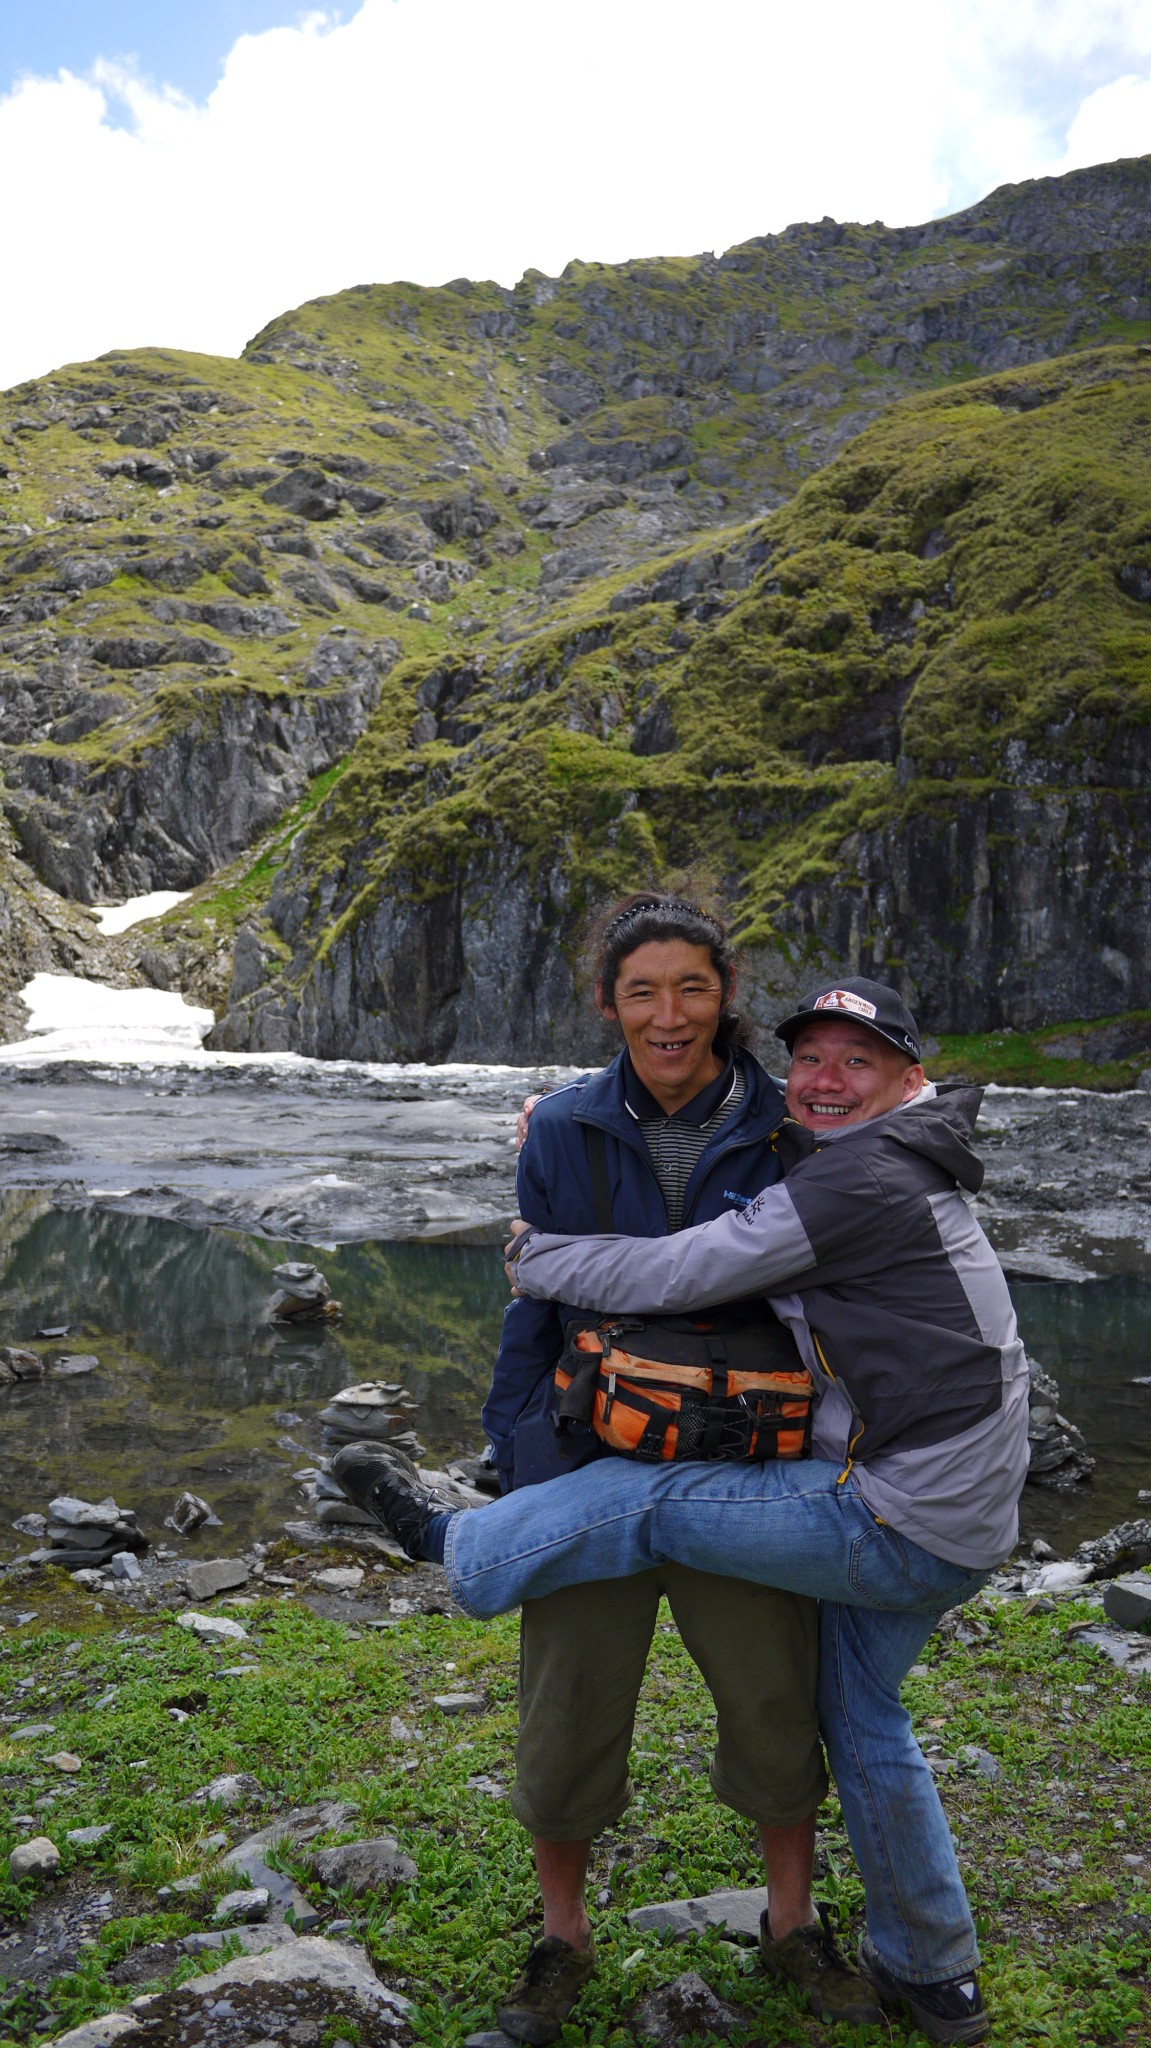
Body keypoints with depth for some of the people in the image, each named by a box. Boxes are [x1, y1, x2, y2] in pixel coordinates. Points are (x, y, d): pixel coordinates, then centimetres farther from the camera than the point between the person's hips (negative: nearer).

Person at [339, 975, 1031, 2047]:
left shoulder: (865, 1178, -21)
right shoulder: (861, 1167, 11)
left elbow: (671, 1276, -22)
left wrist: (533, 1255, -4)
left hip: (894, 1522, -10)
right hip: (949, 1529, 10)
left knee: (647, 1499, 1)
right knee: (863, 1721, 26)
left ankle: (465, 1552, 24)